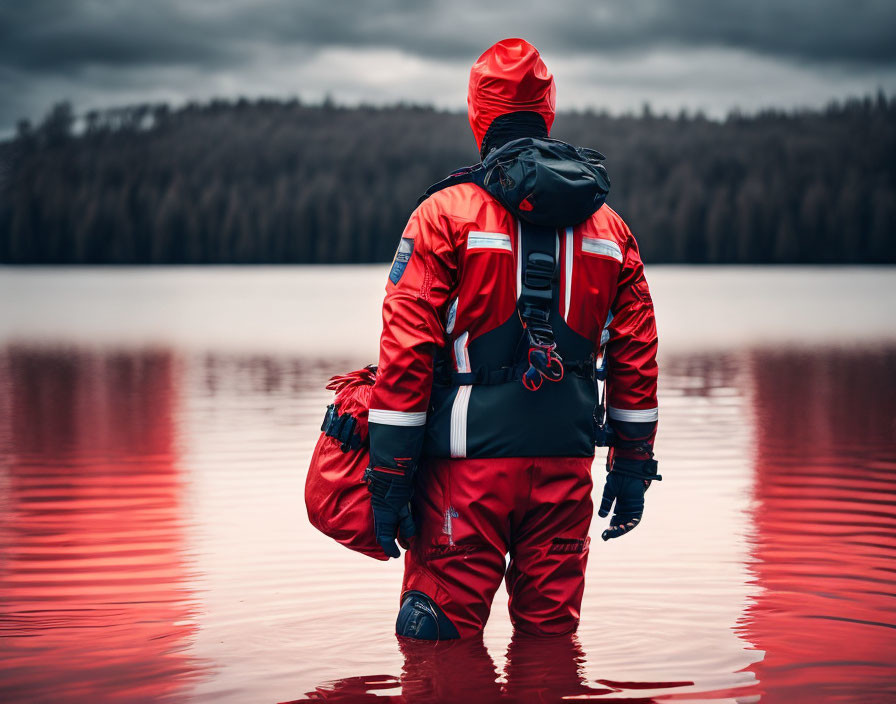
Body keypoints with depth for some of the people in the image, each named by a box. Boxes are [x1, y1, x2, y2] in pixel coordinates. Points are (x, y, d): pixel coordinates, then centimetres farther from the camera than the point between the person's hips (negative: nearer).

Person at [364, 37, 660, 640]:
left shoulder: (446, 213, -3)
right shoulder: (609, 226, 10)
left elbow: (407, 351, -8)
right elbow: (637, 355, 12)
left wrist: (389, 476, -5)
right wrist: (633, 465, 19)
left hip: (470, 458, -4)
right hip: (566, 459, 4)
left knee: (441, 636, 1)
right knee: (551, 633, 12)